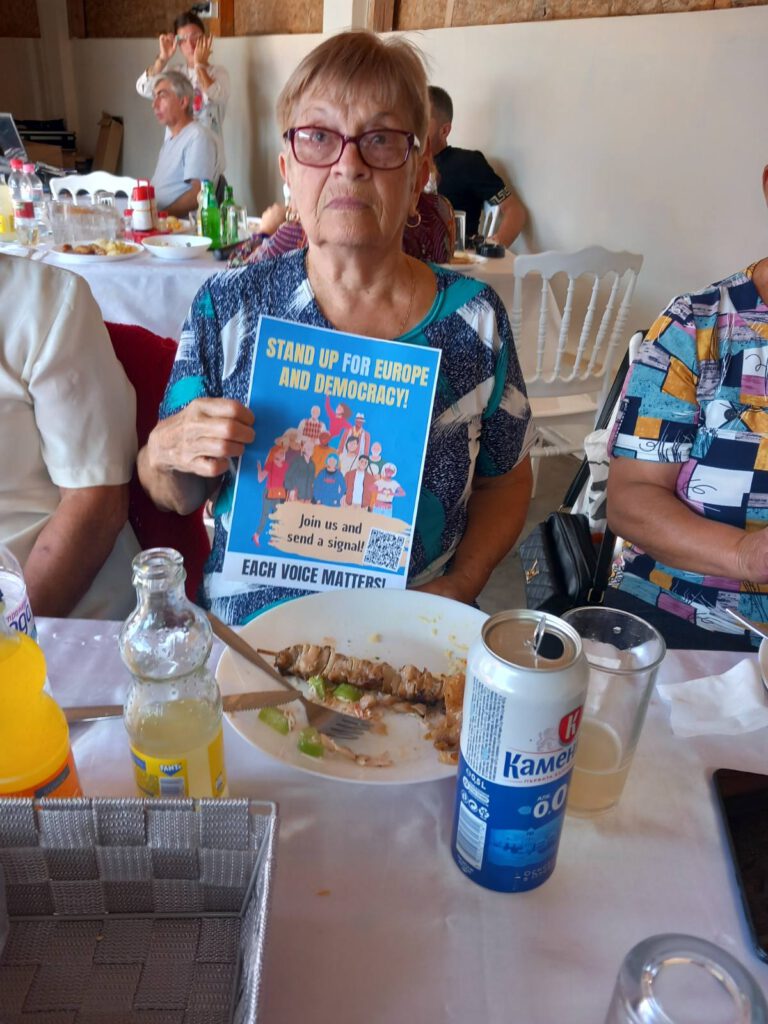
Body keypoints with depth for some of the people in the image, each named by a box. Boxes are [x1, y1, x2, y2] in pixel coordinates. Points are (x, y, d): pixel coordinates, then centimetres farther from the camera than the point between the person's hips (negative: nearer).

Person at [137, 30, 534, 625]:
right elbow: (177, 496, 6)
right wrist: (164, 455, -15)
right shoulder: (227, 309, -3)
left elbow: (505, 479, 9)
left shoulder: (475, 317, -2)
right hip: (246, 642, -1)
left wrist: (461, 584, -6)